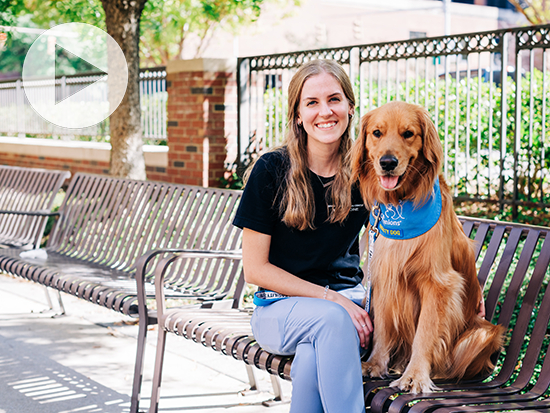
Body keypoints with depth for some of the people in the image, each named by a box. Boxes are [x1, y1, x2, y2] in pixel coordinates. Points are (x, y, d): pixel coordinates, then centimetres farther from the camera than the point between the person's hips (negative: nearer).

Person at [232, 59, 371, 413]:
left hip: (347, 300, 1)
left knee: (314, 354, -34)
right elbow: (255, 268, -7)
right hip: (280, 306, -1)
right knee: (331, 319, -35)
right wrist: (330, 298, -16)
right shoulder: (272, 171, -8)